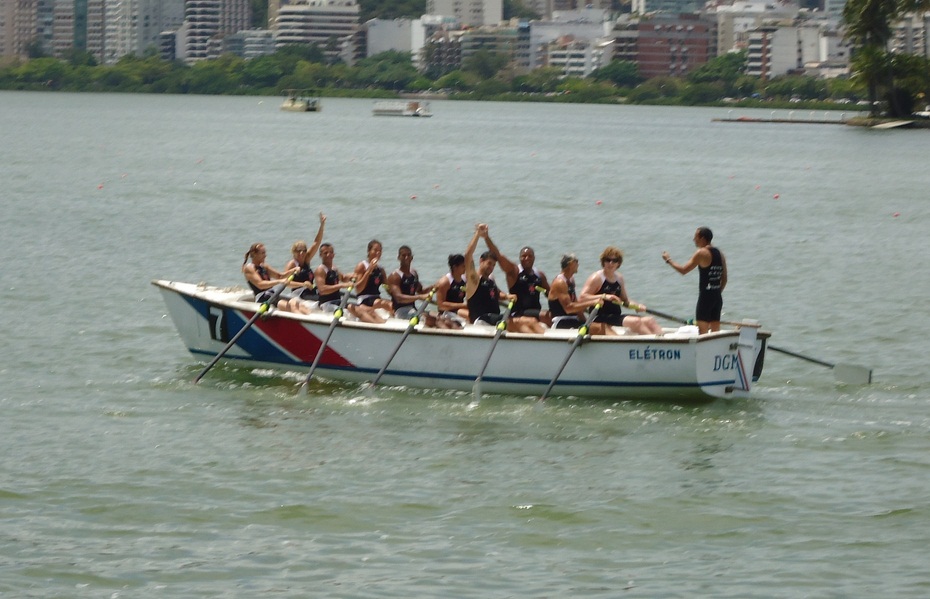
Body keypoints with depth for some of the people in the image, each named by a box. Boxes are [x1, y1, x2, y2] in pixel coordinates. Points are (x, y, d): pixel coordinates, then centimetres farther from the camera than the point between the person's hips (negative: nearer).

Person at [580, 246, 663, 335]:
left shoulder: (619, 278, 15)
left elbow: (625, 300, 23)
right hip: (600, 317, -8)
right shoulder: (597, 278, -6)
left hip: (617, 316, 8)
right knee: (635, 322, -28)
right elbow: (583, 297, -15)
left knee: (650, 320, -9)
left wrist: (636, 306, 2)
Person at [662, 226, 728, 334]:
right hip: (717, 297, 7)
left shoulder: (701, 253, -10)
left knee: (702, 330, -6)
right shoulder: (719, 254, 12)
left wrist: (668, 260, 2)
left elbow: (683, 270, -10)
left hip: (705, 296, -7)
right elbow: (724, 279, 15)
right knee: (715, 332, 10)